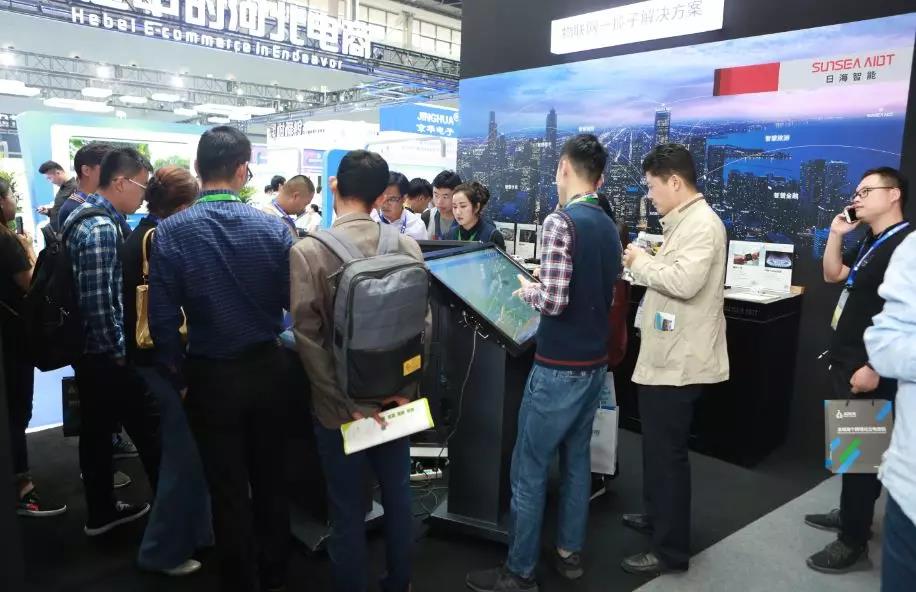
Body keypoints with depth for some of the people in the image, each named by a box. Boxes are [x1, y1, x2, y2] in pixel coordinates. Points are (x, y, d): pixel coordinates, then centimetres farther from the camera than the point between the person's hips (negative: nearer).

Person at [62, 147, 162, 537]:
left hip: (88, 348, 10)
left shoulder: (82, 214, 10)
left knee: (96, 430, 17)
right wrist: (119, 351, -14)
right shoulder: (102, 228, -21)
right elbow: (100, 301, -25)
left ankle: (101, 512, 29)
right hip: (105, 353, -10)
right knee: (148, 432, 2)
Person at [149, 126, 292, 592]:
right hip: (266, 368, 2)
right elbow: (293, 302, -7)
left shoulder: (170, 232, -12)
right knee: (270, 480, 19)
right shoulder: (273, 227, -11)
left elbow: (163, 317, -11)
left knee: (228, 491, 13)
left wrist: (177, 376, 2)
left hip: (211, 376, -1)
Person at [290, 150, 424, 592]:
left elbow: (308, 337, -17)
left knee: (348, 511, 12)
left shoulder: (307, 252, -14)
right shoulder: (407, 246, -4)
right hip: (394, 399, 4)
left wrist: (349, 404, -14)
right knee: (398, 497, 20)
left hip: (340, 405, -3)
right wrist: (404, 386, 1)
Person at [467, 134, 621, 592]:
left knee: (528, 470, 4)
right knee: (576, 459, 19)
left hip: (559, 368, -8)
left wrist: (526, 291, -4)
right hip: (595, 363, 8)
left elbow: (554, 301, -24)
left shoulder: (561, 222, -18)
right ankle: (569, 553, 33)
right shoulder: (609, 227, 7)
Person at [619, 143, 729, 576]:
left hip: (679, 361, -10)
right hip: (665, 355, 10)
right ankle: (657, 515, 40)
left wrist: (641, 261, -16)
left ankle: (672, 550, 12)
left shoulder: (703, 223, -17)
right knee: (657, 445, 22)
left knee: (668, 452, -1)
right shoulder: (685, 222, 14)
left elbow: (684, 282, -28)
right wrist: (643, 264, 5)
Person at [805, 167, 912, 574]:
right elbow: (832, 275, 18)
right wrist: (837, 233, 6)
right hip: (847, 362, 9)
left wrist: (875, 367, -25)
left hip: (869, 369, -9)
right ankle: (851, 514, 35)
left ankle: (854, 542, 12)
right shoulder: (871, 243, 12)